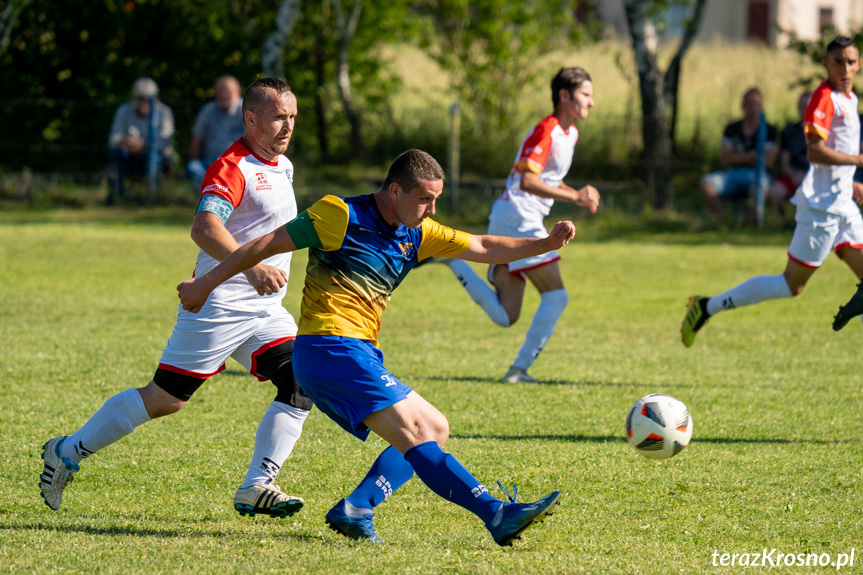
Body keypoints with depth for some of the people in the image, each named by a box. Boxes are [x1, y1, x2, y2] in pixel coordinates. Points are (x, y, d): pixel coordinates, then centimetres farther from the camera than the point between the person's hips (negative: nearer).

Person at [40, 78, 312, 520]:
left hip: (264, 309, 8)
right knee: (166, 398, -4)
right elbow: (204, 228, -36)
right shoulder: (232, 168, -17)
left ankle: (256, 488, -11)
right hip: (219, 304, -8)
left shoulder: (282, 166, 13)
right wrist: (249, 267, -49)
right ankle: (68, 453, 12)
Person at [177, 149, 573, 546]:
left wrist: (546, 243, 4)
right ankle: (497, 515, -25)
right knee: (414, 432, -17)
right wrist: (206, 284, 1)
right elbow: (267, 245, -2)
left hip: (359, 355, 10)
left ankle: (355, 509, -5)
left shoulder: (417, 234, 15)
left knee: (434, 428, 8)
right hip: (331, 346, -10)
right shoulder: (341, 216, -7)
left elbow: (483, 248, 17)